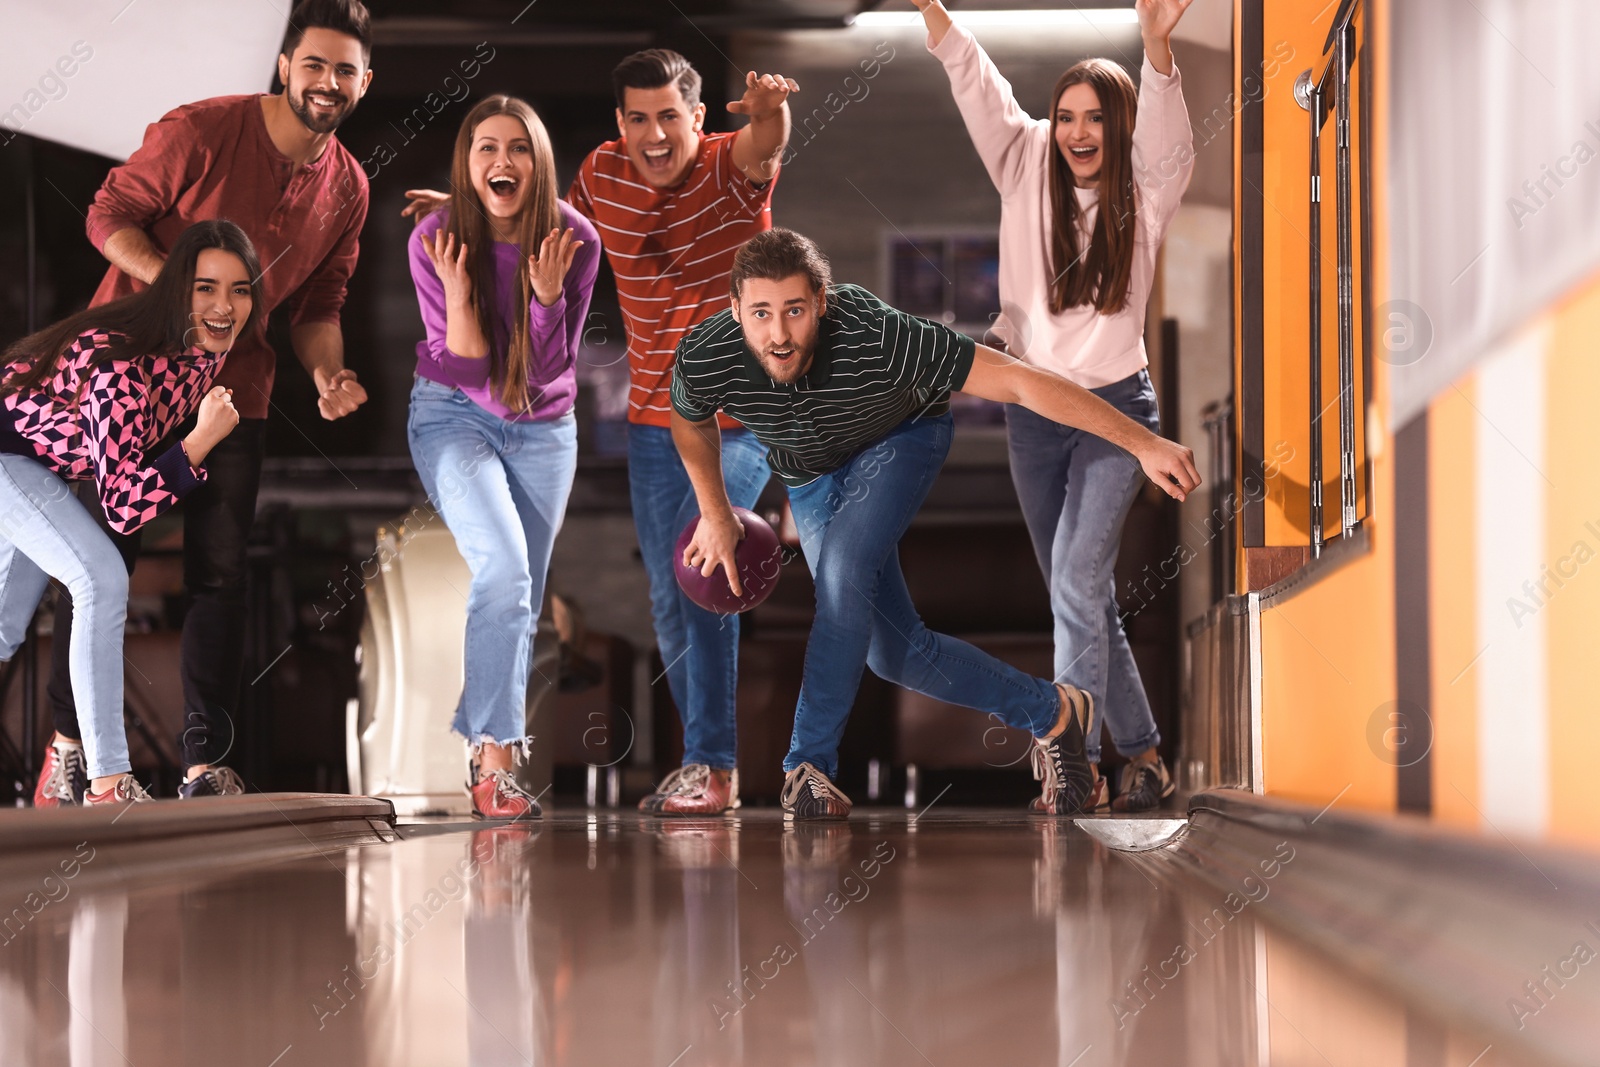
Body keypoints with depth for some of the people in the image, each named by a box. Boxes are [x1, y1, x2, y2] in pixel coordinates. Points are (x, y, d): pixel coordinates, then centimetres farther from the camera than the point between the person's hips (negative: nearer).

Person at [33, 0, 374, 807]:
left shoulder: (348, 189, 1)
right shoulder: (201, 132, -16)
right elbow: (110, 214, -10)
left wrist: (327, 374, -10)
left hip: (233, 388, 4)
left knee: (221, 572, 0)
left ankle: (205, 764, 4)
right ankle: (68, 743, 13)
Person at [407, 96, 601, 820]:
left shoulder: (574, 239, -14)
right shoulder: (435, 239, -17)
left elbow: (547, 370, -12)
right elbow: (466, 368, -16)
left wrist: (548, 293, -27)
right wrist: (457, 291, -30)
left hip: (543, 427, 3)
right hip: (454, 415, -3)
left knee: (523, 600, 6)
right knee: (503, 566, -24)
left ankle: (483, 748, 21)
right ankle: (495, 758, -21)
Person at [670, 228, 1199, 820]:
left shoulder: (878, 340, -40)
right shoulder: (705, 360, -31)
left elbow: (1020, 381, -37)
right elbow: (690, 421, -2)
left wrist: (1143, 443, -39)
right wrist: (715, 514, 4)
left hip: (900, 442, -4)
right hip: (809, 476, 4)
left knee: (841, 574, -31)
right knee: (893, 652, 0)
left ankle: (809, 770, -21)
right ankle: (1053, 713, 19)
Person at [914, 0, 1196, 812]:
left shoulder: (1144, 194, -5)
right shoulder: (1027, 172, 2)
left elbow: (1165, 136, -25)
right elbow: (976, 88, -9)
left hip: (1115, 409, -4)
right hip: (1032, 410, 4)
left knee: (1077, 586, -17)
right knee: (1083, 598, 11)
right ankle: (1143, 754, 23)